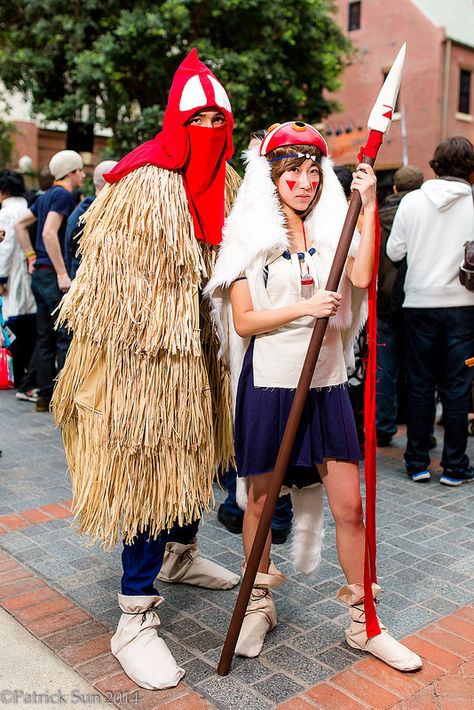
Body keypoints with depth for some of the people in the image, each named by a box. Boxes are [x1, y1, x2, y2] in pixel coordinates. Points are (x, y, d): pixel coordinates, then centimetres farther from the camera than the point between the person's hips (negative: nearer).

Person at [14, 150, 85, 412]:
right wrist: (62, 273, -21)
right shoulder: (63, 195, -9)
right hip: (53, 275, -9)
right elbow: (49, 233, -20)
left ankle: (45, 396, 15)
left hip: (40, 273, 9)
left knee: (45, 338, 10)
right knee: (66, 337, -6)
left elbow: (19, 225, 23)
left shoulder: (46, 195, 18)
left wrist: (32, 257, 19)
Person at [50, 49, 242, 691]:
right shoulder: (143, 182, -14)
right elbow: (108, 275, -15)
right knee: (148, 467, -5)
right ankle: (135, 619, 7)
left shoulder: (227, 183, 9)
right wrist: (107, 364, -17)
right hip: (147, 352, -8)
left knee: (192, 456, 20)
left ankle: (181, 555, 44)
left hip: (201, 350, 8)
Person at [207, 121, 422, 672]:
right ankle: (260, 605, 34)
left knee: (349, 506, 4)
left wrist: (369, 205, -14)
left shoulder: (331, 230, 7)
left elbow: (361, 277, -14)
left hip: (326, 385, 3)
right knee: (260, 502, 10)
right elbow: (243, 321, -8)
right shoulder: (251, 236, -1)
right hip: (269, 384, -2)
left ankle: (363, 623, 22)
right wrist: (304, 308, -19)